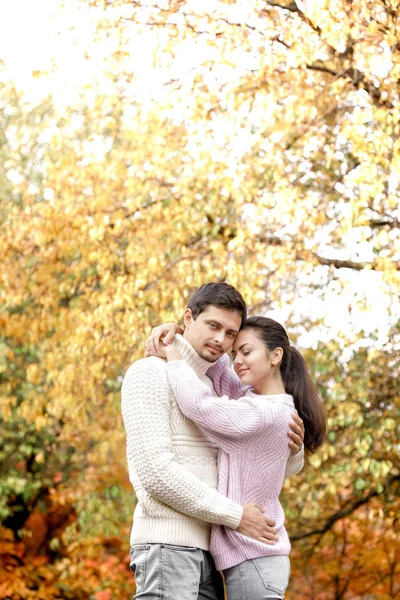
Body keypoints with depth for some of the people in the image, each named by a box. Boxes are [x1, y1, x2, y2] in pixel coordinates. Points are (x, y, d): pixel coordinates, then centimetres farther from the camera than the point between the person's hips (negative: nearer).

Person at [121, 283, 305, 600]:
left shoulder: (216, 391, 22)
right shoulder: (151, 372, -2)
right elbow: (154, 469, -14)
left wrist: (293, 447, 1)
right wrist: (234, 514, -13)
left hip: (204, 550, 8)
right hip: (166, 543, -8)